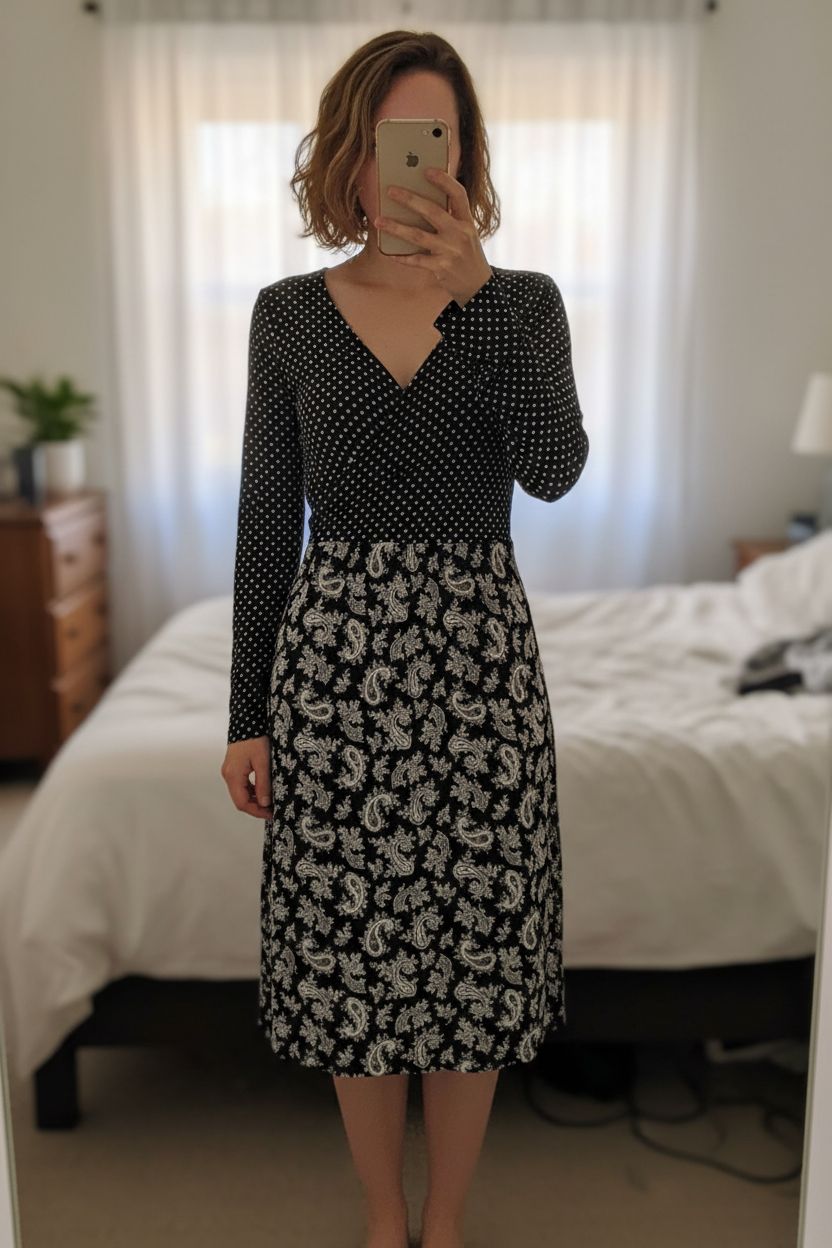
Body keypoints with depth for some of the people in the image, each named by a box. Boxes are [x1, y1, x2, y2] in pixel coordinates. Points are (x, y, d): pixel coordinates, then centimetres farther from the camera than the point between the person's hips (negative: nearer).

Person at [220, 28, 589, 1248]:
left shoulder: (524, 301, 2)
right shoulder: (289, 314, 3)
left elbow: (555, 472, -15)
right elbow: (266, 517, 3)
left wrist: (476, 291, -22)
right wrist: (246, 713, 1)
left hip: (478, 653, 0)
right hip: (334, 654, 1)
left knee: (472, 946, 9)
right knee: (350, 950, 10)